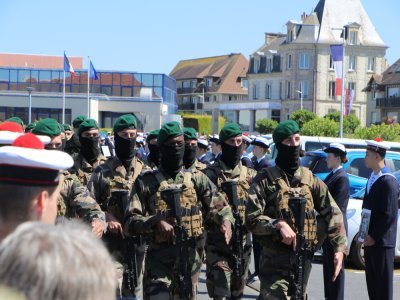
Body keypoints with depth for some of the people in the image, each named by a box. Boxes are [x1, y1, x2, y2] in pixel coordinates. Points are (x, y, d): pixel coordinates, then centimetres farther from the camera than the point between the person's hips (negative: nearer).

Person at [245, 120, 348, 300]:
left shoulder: (310, 179, 10)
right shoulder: (265, 179, -1)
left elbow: (333, 214, 8)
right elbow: (251, 219, -8)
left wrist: (340, 249, -3)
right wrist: (279, 225, -22)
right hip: (274, 260, -4)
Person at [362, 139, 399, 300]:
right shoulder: (372, 179, 13)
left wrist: (374, 237, -16)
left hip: (381, 242, -9)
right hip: (370, 240, 9)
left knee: (383, 283, -2)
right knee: (372, 281, 13)